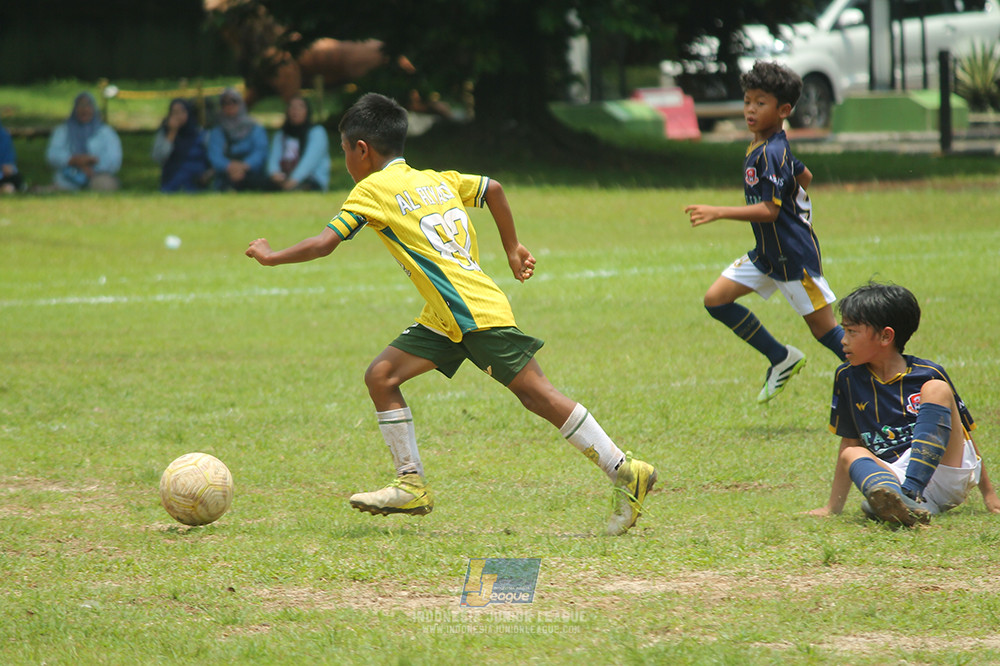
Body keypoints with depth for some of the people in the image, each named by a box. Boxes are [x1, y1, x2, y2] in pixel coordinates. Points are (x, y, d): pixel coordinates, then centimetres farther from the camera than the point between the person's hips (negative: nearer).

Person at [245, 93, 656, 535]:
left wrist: (270, 256, 6)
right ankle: (411, 484, 6)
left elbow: (324, 244, -9)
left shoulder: (372, 190, -4)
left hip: (478, 312, -9)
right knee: (381, 375, 4)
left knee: (536, 394, -7)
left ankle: (625, 473, -6)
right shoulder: (437, 180, 18)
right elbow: (492, 189, 25)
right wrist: (512, 249, 32)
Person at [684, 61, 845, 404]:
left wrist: (718, 213, -33)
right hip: (766, 253, 10)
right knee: (716, 299, 3)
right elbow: (804, 176, 23)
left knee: (823, 328, -4)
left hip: (793, 255, -10)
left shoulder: (772, 154, -22)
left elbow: (769, 210, -28)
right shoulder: (758, 147, 8)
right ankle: (782, 359, 12)